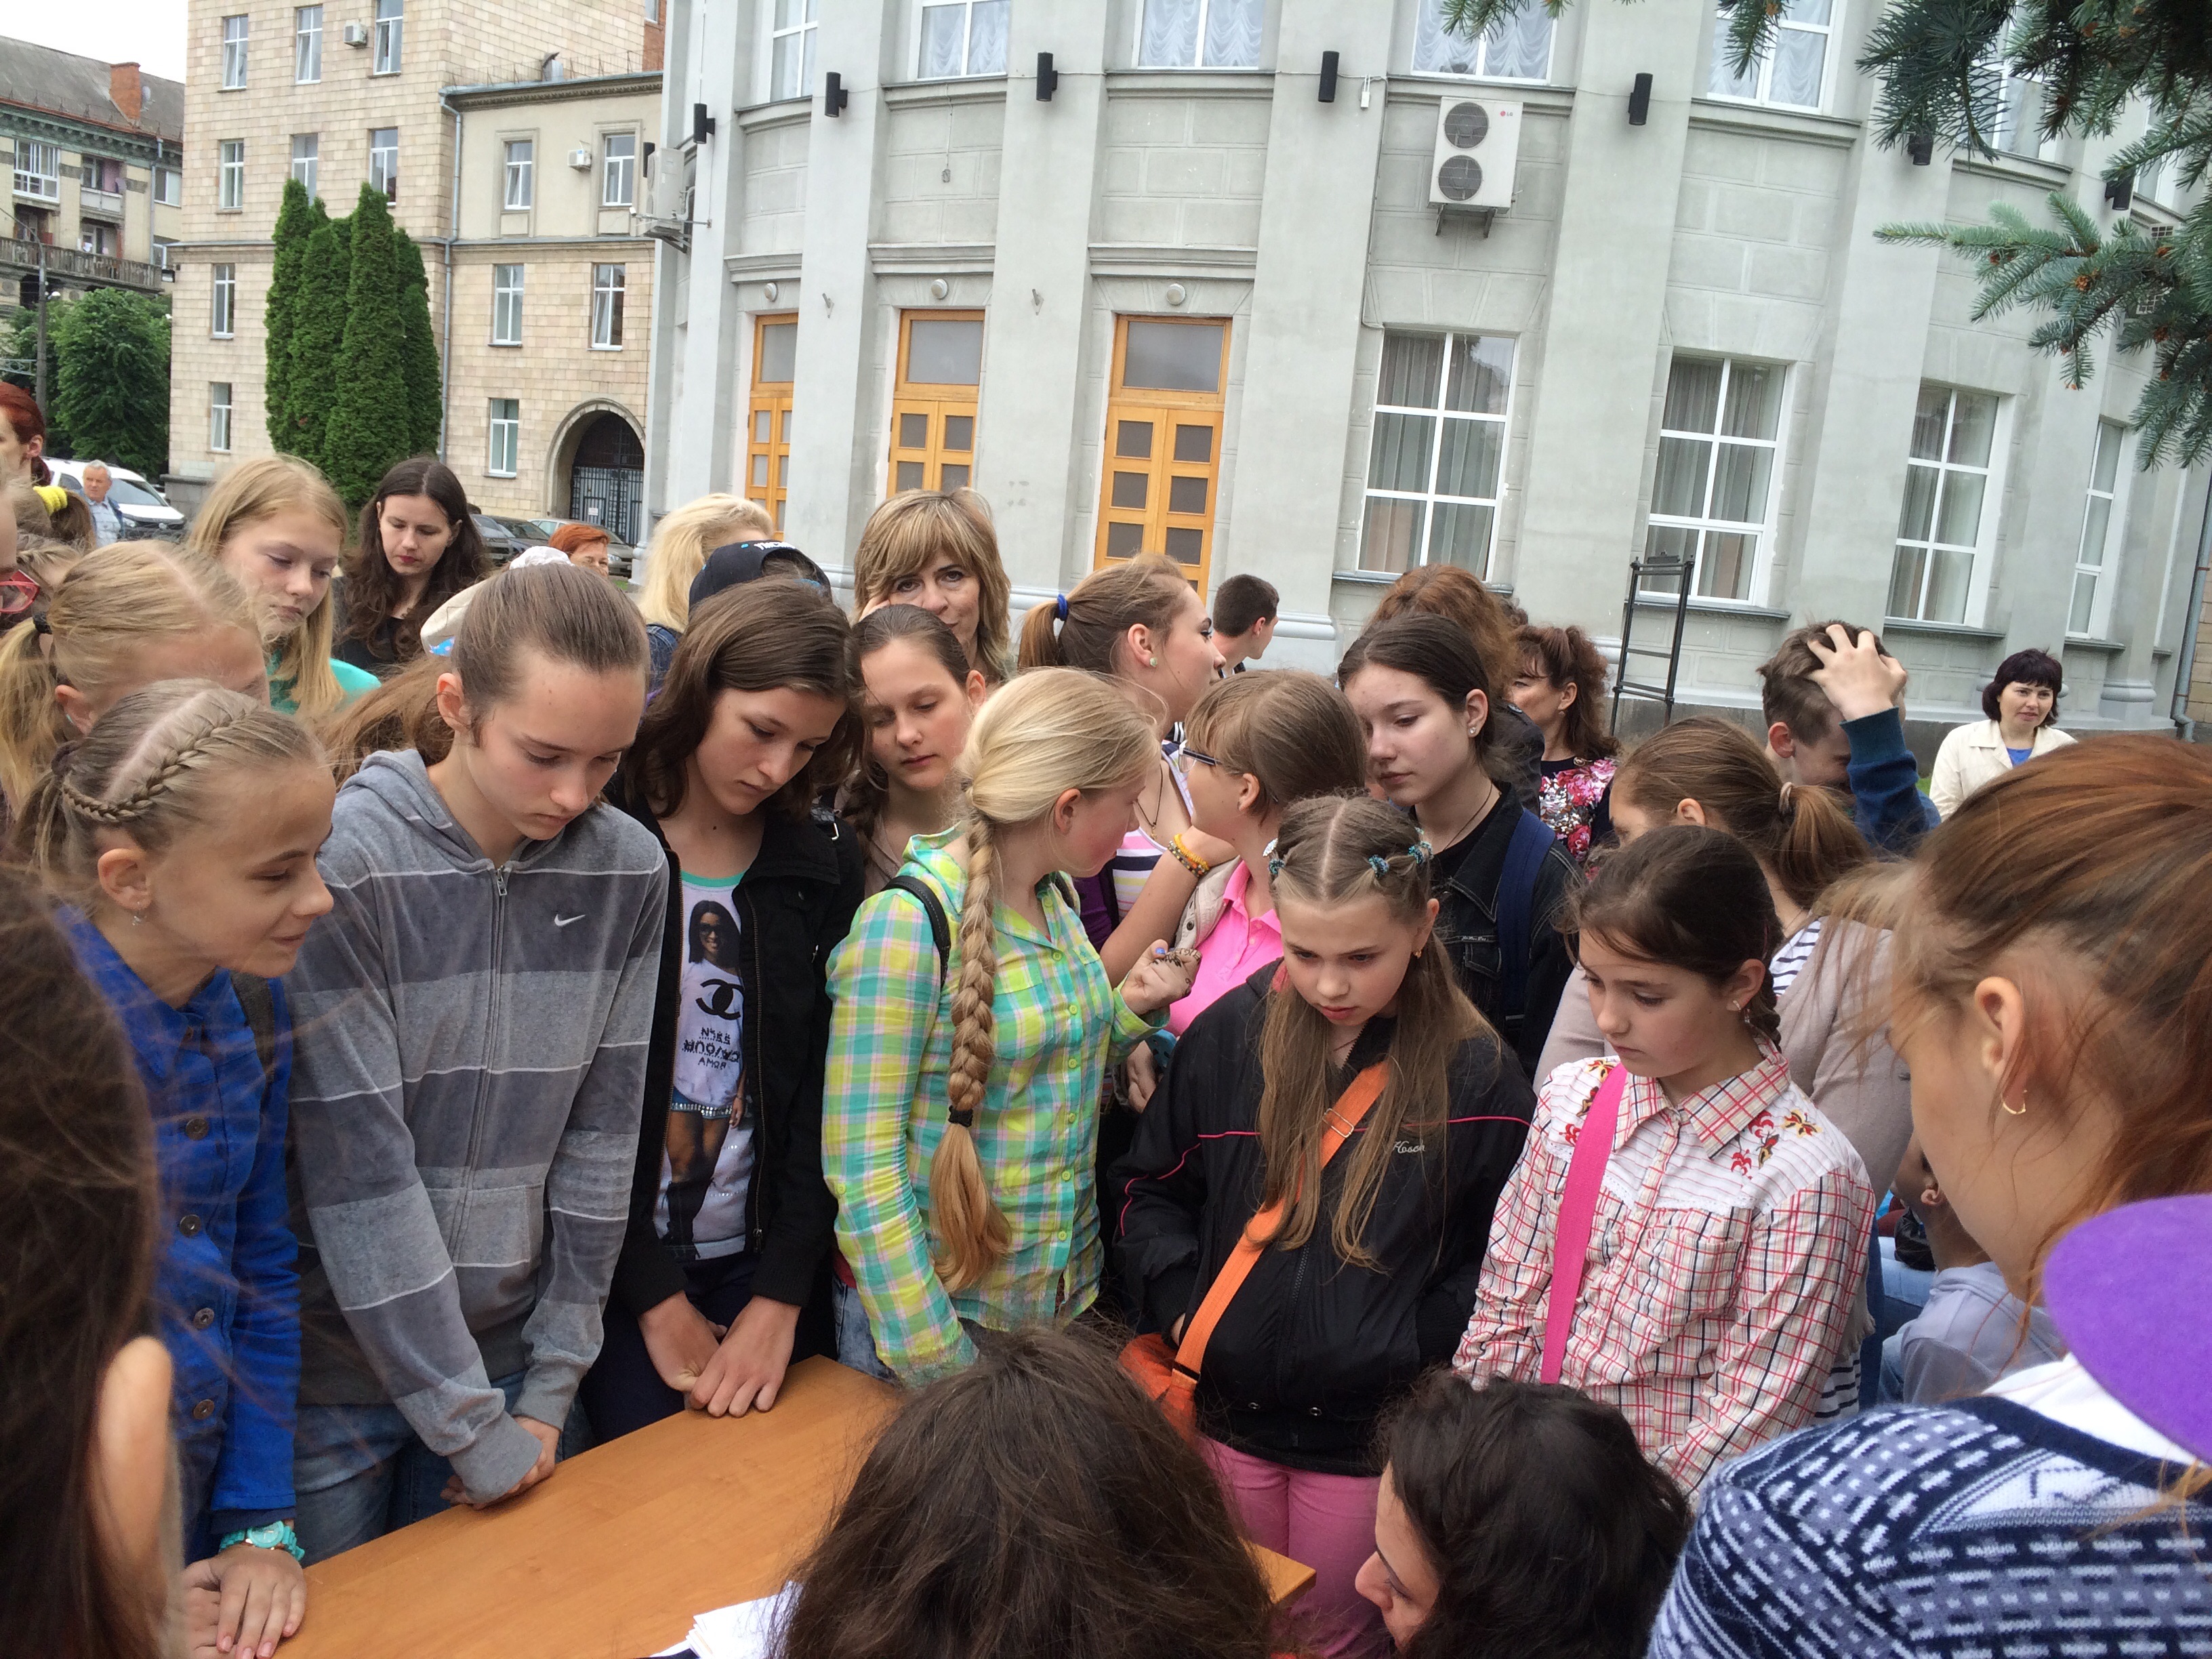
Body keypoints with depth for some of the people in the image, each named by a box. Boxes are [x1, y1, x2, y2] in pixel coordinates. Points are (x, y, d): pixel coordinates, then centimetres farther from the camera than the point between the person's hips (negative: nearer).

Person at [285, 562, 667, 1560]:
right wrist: (472, 1427, -15)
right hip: (339, 1363, -3)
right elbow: (360, 1176, -20)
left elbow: (602, 1138, -3)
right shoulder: (340, 863, -21)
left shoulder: (628, 872, -8)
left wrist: (549, 1386, -2)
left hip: (510, 1353, 3)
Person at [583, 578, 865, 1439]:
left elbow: (826, 1091, -1)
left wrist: (781, 1298, -7)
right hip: (620, 1266, -3)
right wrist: (656, 1298, -9)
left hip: (761, 1263, 3)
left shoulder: (825, 867, 0)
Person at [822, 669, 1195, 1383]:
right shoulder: (908, 922, -20)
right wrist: (937, 1364, -19)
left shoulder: (1055, 895, 2)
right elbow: (861, 1165, -20)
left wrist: (1130, 1007, -2)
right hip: (939, 1309, -6)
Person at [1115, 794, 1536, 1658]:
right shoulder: (1228, 1036, -6)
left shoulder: (1475, 1075, -13)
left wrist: (1405, 1352, -16)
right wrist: (1184, 1302, -6)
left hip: (1370, 1434, -3)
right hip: (1230, 1407, 3)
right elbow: (1151, 1187, 5)